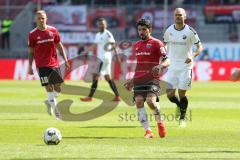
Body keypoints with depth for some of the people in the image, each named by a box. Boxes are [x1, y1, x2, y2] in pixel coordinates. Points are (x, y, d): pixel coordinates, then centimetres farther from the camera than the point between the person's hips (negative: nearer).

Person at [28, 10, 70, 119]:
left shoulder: (53, 31, 3)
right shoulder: (33, 34, -2)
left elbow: (59, 46, 10)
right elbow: (31, 51, 4)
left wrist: (65, 60, 5)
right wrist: (30, 66, 0)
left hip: (54, 64, 3)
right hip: (42, 65, -3)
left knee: (58, 87, 2)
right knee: (49, 87, -9)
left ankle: (50, 103, 29)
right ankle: (56, 111, -6)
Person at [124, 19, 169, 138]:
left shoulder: (156, 43, 1)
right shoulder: (136, 46, 21)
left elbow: (166, 61, -6)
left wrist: (160, 66, -28)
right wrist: (132, 80, 26)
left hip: (152, 78, -6)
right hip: (139, 79, 6)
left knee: (151, 100, -24)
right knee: (139, 102, -11)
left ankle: (159, 122, 4)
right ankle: (148, 131, -10)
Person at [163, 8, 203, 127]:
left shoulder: (190, 32, -8)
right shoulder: (169, 30, 1)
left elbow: (200, 47, -2)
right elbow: (165, 43, 19)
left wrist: (193, 55, -20)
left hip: (185, 66, -3)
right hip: (172, 67, 3)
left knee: (182, 94, -3)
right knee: (170, 94, -3)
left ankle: (182, 118, 18)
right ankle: (179, 105, 32)